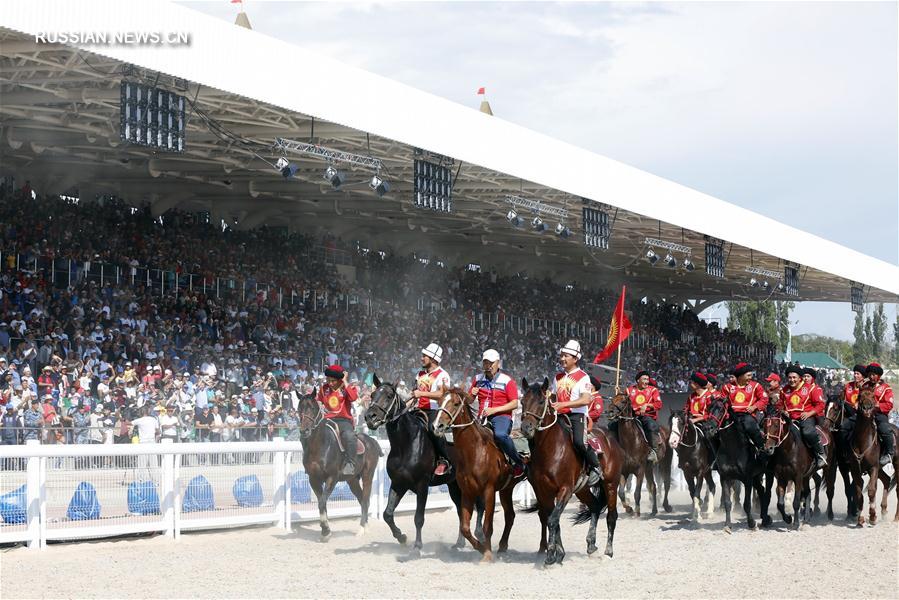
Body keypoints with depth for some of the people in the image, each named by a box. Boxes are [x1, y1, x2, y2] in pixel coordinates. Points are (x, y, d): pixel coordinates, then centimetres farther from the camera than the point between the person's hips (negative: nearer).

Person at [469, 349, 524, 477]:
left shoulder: (507, 381, 0)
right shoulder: (478, 379, 14)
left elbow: (514, 404, -6)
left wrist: (494, 410, -15)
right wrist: (472, 394, -3)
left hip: (501, 416, -5)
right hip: (482, 417, 5)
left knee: (500, 434, -36)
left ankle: (518, 463, -19)